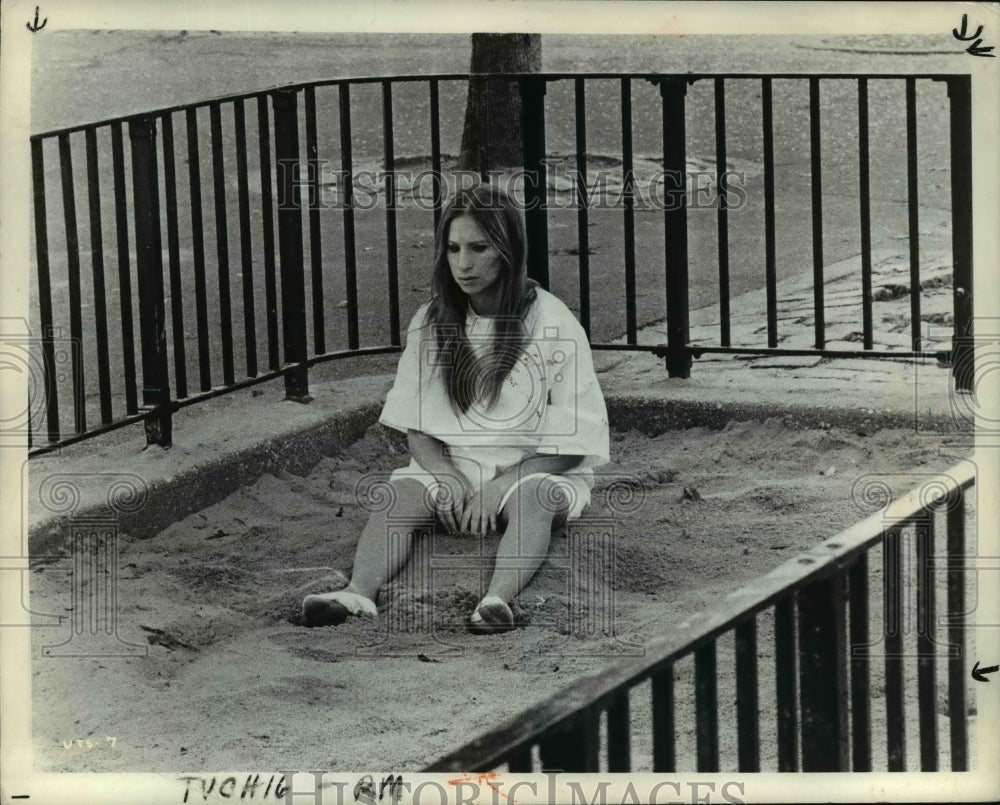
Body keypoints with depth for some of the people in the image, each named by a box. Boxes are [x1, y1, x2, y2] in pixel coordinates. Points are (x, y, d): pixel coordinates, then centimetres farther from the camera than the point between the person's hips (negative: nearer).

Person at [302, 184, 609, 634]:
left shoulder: (554, 325, -6)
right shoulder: (432, 323, 5)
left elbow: (569, 442, -7)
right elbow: (416, 428, 6)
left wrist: (500, 486, -19)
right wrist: (448, 477, -15)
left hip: (536, 471, -3)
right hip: (451, 466, 3)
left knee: (530, 499, -37)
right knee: (400, 492, -29)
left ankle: (498, 599, -64)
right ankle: (357, 593, -54)